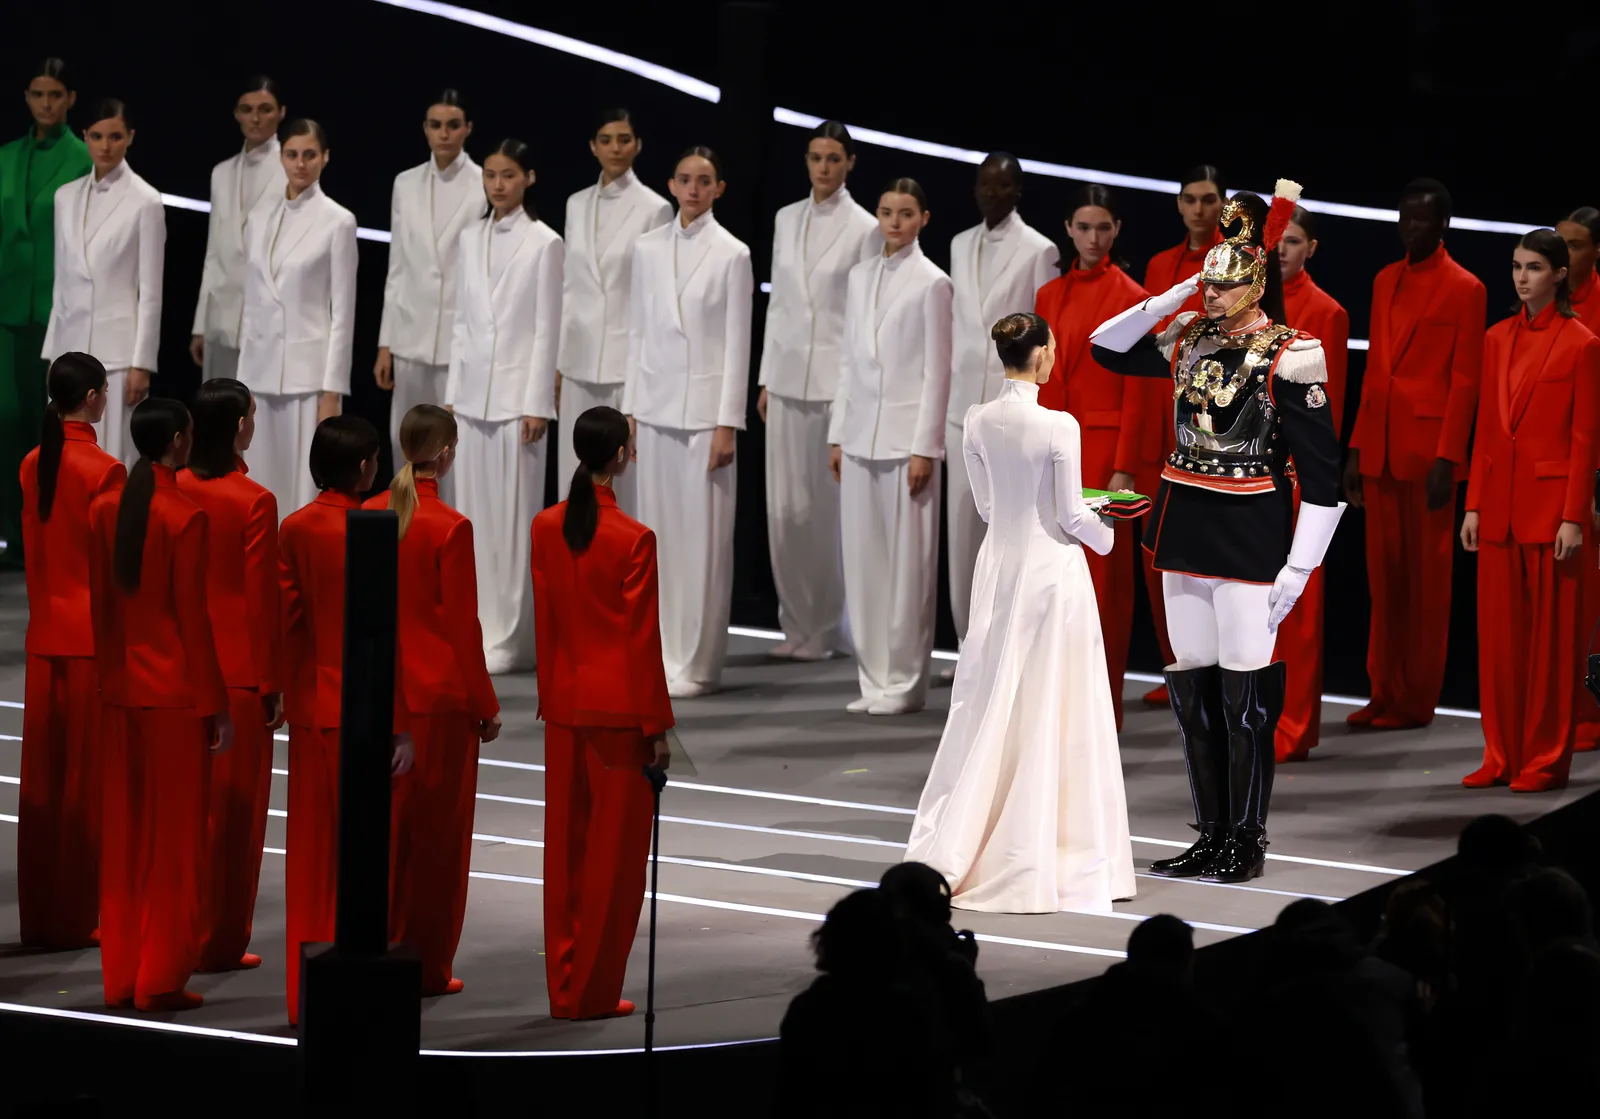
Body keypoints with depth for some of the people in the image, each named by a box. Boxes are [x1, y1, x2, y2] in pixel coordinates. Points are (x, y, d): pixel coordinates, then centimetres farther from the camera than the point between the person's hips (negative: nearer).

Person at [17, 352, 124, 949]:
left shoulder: (33, 465, 4)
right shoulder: (103, 471, -15)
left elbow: (33, 551, 10)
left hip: (45, 637, 6)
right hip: (92, 641, -6)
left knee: (42, 780, 10)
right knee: (88, 781, 1)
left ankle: (38, 915, 16)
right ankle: (77, 916, 5)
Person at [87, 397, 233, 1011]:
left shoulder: (104, 509, 3)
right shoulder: (185, 517, -15)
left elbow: (99, 602, 8)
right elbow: (193, 616, -13)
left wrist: (110, 672, 18)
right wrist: (217, 705, -7)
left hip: (122, 689, 6)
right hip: (177, 690, -6)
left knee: (125, 834, 12)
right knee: (176, 835, 3)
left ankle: (121, 976, 16)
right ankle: (162, 978, 5)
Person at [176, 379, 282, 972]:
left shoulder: (174, 492, 0)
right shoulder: (253, 502, -15)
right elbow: (262, 599, -13)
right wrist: (274, 683, -5)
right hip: (238, 671, -5)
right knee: (232, 807, 4)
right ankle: (219, 941, 8)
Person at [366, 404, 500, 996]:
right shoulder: (450, 528, -15)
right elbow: (462, 624, -12)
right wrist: (485, 706, -3)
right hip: (440, 696, -5)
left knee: (384, 822, 14)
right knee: (435, 831, 5)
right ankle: (425, 966, 9)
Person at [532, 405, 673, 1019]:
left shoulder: (546, 528, 1)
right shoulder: (633, 539, -15)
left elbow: (543, 620, 6)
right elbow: (642, 637, -12)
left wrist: (550, 695, 16)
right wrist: (658, 726, -5)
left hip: (564, 707, 6)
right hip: (619, 708, -6)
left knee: (566, 847, 12)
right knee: (614, 850, 3)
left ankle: (564, 986, 16)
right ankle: (594, 990, 7)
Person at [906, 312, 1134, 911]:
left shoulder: (978, 422, -1)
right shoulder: (1058, 427, -16)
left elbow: (986, 504, 9)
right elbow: (1072, 517, -10)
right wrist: (1108, 535, 10)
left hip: (1000, 567, 5)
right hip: (1053, 569, -5)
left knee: (989, 707, 12)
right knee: (1053, 713, 3)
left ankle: (951, 851, 10)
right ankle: (1047, 855, 7)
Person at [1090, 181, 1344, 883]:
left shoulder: (1287, 358, -10)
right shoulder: (1189, 339, 7)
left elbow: (1321, 471, -10)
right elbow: (1106, 349, 17)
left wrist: (1299, 566, -14)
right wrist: (1170, 299, 2)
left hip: (1250, 535, -6)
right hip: (1184, 525, 6)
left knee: (1244, 691, -3)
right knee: (1190, 687, 9)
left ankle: (1247, 844, 5)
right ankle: (1212, 835, 17)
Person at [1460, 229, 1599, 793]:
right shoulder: (1497, 339, 10)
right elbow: (1486, 427, 12)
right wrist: (1474, 504, 7)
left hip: (1550, 498, -6)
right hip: (1500, 501, 6)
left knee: (1551, 633, 0)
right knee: (1499, 630, 6)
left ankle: (1547, 758, 6)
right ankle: (1503, 756, 13)